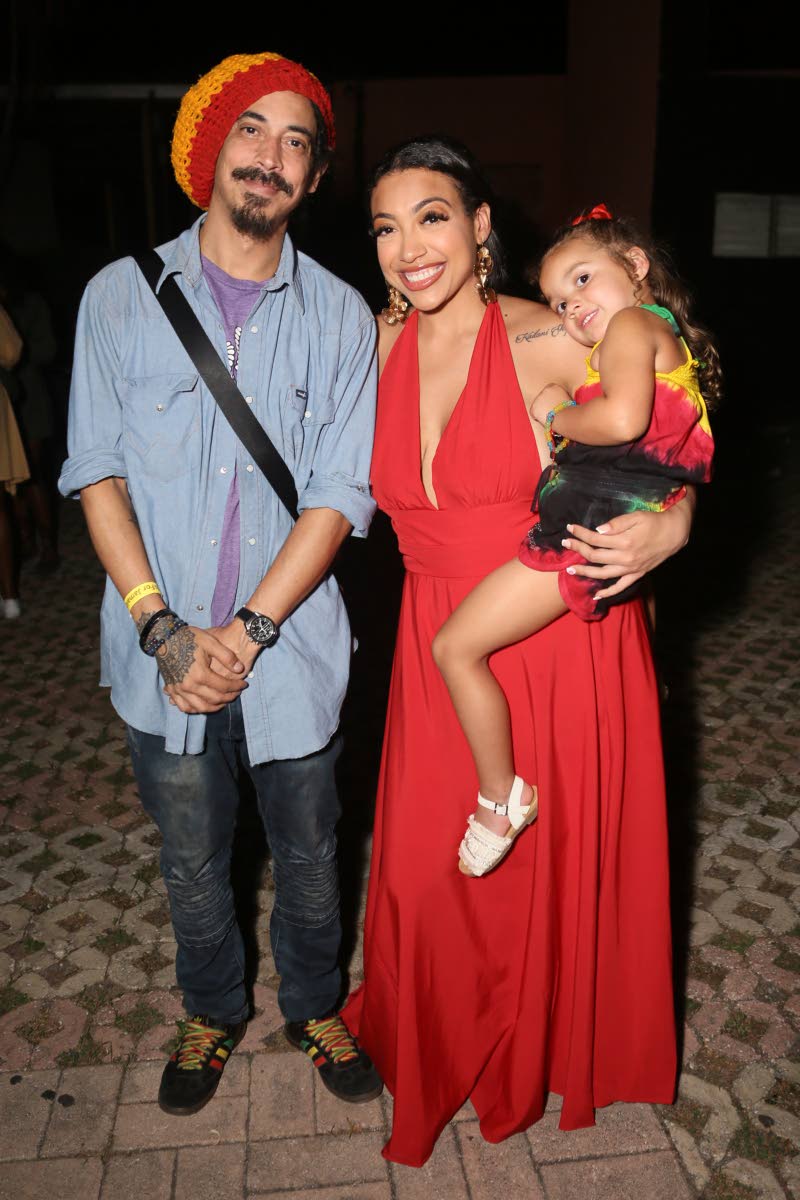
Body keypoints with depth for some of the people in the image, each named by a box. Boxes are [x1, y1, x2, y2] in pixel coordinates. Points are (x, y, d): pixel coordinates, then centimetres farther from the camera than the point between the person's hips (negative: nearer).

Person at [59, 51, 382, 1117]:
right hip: (163, 656, 1)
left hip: (289, 652, 0)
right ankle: (213, 1014, 45)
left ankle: (315, 1009, 44)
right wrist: (166, 629, -13)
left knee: (309, 857, 16)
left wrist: (246, 632, -15)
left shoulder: (340, 317, 0)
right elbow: (97, 471, -3)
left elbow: (340, 496, -6)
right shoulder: (122, 296, 1)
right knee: (192, 866, 18)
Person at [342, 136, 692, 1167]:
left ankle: (539, 1054, 46)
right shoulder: (380, 346, 0)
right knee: (425, 865, 15)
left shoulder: (547, 344, -15)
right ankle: (431, 1046, 47)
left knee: (551, 861, 14)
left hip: (560, 645, -4)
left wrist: (669, 527, -19)